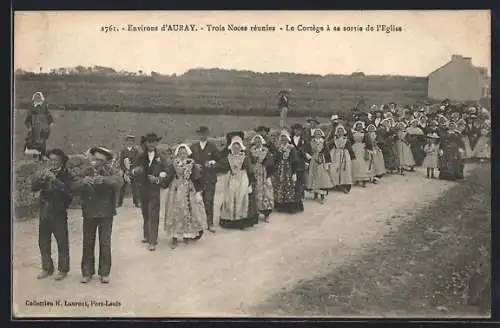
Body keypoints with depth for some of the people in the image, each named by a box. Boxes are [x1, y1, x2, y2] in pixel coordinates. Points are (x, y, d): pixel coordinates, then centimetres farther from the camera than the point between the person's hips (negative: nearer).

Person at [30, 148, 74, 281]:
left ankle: (63, 270, 14)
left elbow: (69, 191, -20)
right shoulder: (45, 172, 9)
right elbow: (33, 188, 2)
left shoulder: (67, 175, -5)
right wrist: (40, 177, -16)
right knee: (43, 242, 11)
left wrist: (54, 179, -25)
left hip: (59, 213, -5)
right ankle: (47, 268, 25)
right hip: (44, 212, 5)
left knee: (62, 242, 2)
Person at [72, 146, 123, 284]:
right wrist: (83, 182, -31)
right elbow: (74, 185, -10)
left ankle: (104, 273, 16)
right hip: (89, 213, 2)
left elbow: (118, 181, -25)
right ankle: (87, 272, 21)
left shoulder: (111, 172, -5)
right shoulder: (87, 171, 0)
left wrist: (103, 179, -41)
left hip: (106, 213, -2)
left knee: (105, 244, 3)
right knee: (88, 243, 9)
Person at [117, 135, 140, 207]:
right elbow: (121, 162, 3)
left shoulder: (136, 150, 5)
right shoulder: (123, 151, 8)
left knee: (135, 187, 0)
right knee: (122, 187, 1)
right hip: (125, 171, 1)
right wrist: (125, 170, -8)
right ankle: (120, 202, 10)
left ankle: (136, 202, 8)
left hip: (134, 171, -1)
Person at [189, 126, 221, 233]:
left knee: (209, 201, -3)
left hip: (209, 178, -1)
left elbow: (219, 159, 7)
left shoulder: (212, 147, 4)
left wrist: (212, 162, -11)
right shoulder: (193, 147, 8)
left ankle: (210, 223, 3)